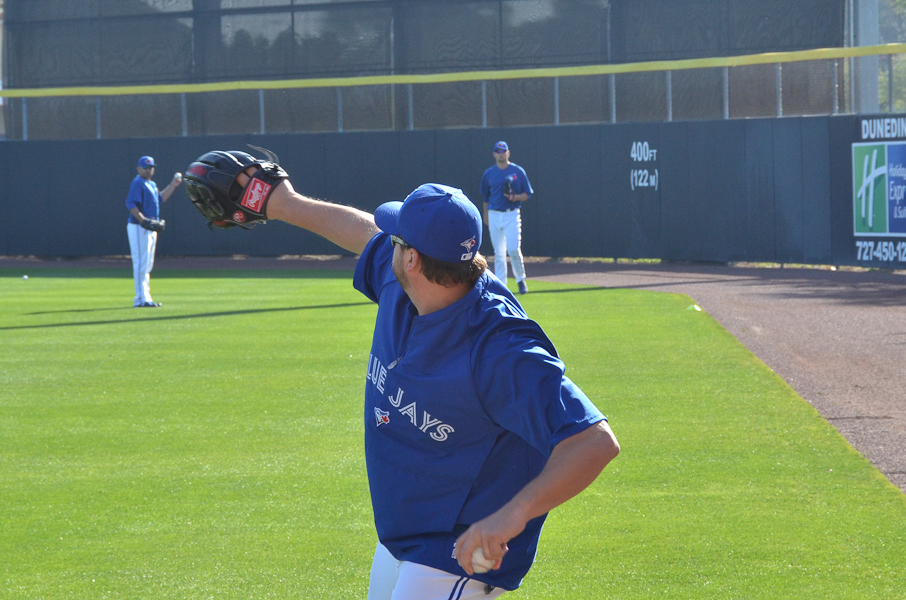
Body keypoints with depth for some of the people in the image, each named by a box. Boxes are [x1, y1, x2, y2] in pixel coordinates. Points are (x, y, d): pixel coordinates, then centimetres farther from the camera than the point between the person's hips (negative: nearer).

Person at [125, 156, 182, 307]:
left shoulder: (152, 185, 17)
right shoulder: (138, 183, -12)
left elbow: (160, 198, 32)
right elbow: (130, 204, -22)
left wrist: (173, 185, 25)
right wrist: (143, 220, -30)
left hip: (150, 228, 10)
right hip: (138, 227, -10)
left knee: (148, 264, 13)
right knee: (141, 263, -11)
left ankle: (145, 297, 19)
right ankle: (141, 299, -11)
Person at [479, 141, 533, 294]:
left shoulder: (518, 171, 1)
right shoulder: (489, 174, 8)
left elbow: (527, 194, 3)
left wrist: (515, 197, -16)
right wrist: (486, 216, 21)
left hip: (512, 215, -3)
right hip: (494, 216, 3)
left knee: (514, 249, -13)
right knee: (498, 253, 4)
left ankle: (520, 279, 7)